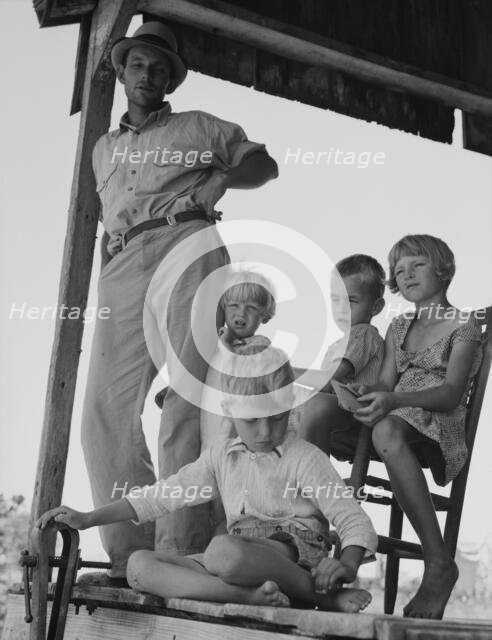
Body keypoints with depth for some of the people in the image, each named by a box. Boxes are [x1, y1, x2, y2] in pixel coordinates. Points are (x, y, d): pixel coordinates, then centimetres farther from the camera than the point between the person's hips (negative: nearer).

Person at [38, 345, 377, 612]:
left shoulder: (305, 458, -1)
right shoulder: (222, 457, 15)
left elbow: (353, 519, -4)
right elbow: (164, 494, 17)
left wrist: (348, 566, -26)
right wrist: (87, 519, 12)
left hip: (292, 552, -6)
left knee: (224, 550, -40)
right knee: (139, 564, -15)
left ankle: (321, 595, -21)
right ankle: (250, 596, -33)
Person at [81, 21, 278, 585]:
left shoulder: (199, 128, 22)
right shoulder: (104, 150, 33)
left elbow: (265, 164, 21)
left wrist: (221, 177, 1)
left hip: (188, 251, -4)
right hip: (122, 270, 4)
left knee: (184, 402, -17)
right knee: (106, 410, -9)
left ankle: (180, 555, -20)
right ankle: (129, 555, -7)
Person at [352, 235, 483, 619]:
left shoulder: (463, 326, 5)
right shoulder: (398, 328, 25)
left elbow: (451, 393, -9)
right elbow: (386, 384, 15)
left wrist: (395, 400, -27)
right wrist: (367, 392, -11)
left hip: (442, 427, -5)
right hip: (396, 420, 6)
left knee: (387, 431, -41)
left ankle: (439, 563, -36)